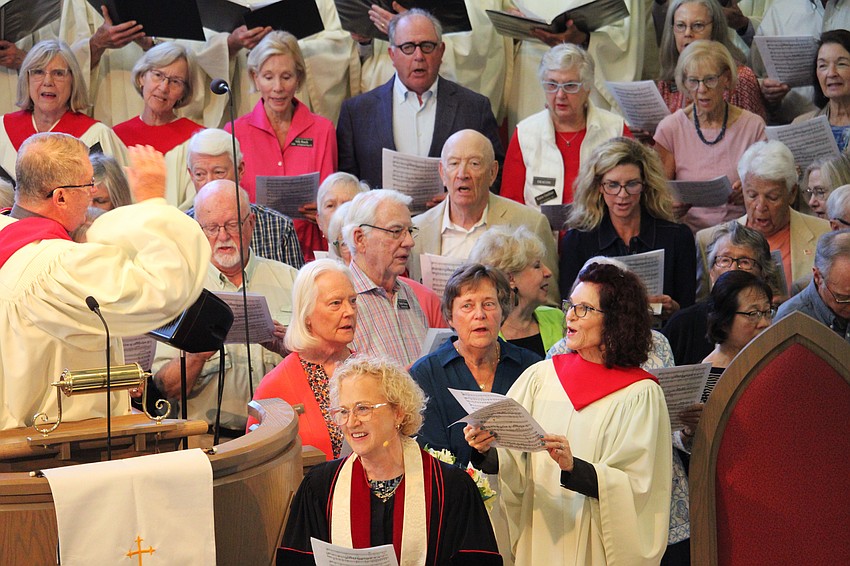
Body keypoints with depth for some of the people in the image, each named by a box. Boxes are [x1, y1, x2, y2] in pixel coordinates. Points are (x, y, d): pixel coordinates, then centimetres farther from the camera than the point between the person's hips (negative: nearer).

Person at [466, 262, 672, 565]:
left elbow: (636, 487, -15)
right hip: (537, 539, 3)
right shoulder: (539, 376, 2)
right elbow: (512, 466, -2)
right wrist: (487, 448, -22)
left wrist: (573, 467, -28)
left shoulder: (641, 395, -8)